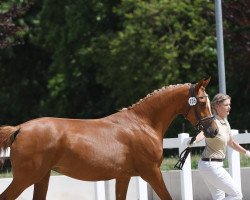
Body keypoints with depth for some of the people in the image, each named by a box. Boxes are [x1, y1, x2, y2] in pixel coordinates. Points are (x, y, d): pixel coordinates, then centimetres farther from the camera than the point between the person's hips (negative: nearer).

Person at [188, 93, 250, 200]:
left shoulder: (225, 122, 10)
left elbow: (231, 143, 26)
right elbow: (203, 132, -41)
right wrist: (194, 141, -62)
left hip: (215, 165, 9)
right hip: (211, 166, -9)